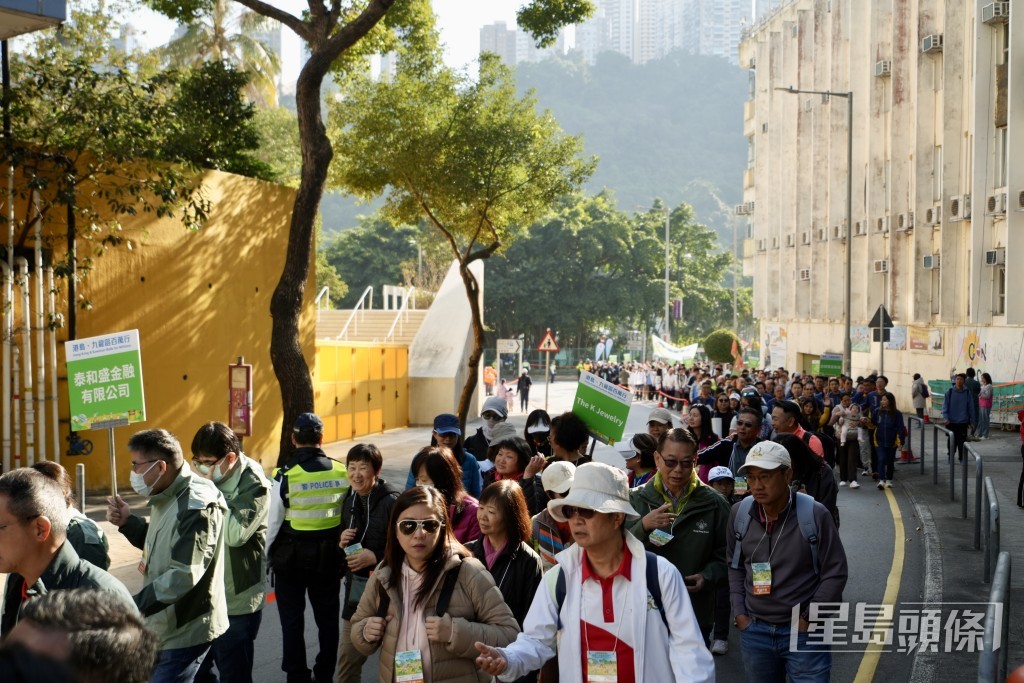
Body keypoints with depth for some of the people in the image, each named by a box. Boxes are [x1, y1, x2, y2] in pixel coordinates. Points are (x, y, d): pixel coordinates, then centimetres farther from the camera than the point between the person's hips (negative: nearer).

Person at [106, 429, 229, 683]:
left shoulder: (195, 506, -24)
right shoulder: (167, 498, 7)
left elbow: (184, 576, -30)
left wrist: (133, 607, -28)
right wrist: (128, 523, 4)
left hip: (185, 630, -10)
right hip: (163, 626, 10)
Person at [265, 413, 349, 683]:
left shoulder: (286, 476, -16)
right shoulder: (342, 472, -7)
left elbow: (274, 522, -10)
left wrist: (266, 556, 4)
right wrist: (339, 548, 12)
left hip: (291, 558, -3)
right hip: (329, 557, 3)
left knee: (292, 621, 10)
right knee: (328, 617, 16)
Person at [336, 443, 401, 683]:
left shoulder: (392, 502, -15)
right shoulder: (349, 501, 7)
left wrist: (375, 558, -23)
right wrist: (342, 544, -2)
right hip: (356, 589, 6)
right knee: (347, 659, 10)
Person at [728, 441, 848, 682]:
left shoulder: (815, 514, -13)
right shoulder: (739, 514, -2)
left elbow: (835, 573, -7)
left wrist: (809, 619, -8)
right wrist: (739, 612, 5)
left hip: (805, 633, -4)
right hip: (754, 631, 4)